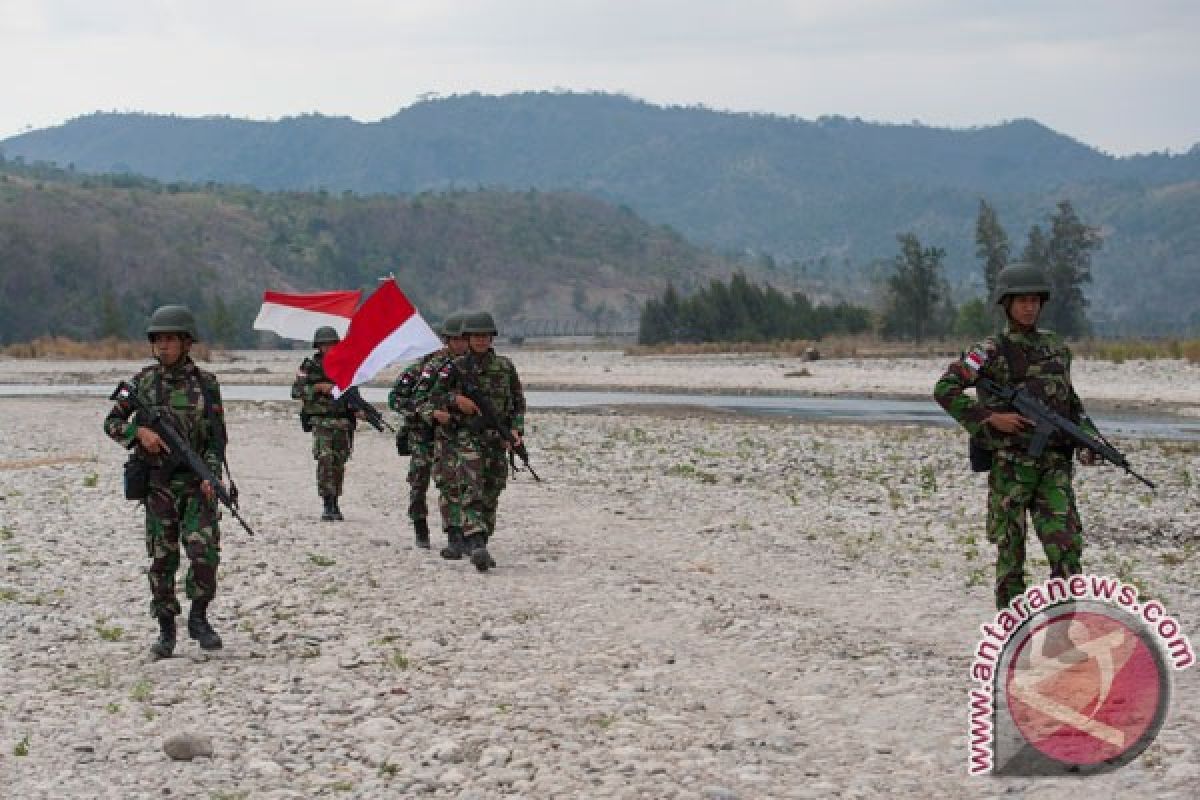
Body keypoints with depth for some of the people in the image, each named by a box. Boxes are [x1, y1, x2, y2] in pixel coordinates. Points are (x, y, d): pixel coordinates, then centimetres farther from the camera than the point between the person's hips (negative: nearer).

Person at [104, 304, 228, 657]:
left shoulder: (205, 383, 0)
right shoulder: (143, 381, 3)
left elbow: (217, 436, 2)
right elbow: (111, 423, 8)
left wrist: (210, 475, -12)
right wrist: (140, 432, -11)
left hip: (196, 483, -1)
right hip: (158, 483, 1)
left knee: (205, 554, -11)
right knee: (162, 559, 3)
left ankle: (198, 618, 10)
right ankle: (166, 629, 14)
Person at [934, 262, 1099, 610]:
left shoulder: (1057, 346, 12)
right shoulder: (992, 350, -4)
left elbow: (1070, 400, 23)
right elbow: (945, 390, -10)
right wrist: (990, 418, -15)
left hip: (1054, 463, 4)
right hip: (1009, 464, -4)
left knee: (1067, 548, -6)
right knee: (1010, 550, 3)